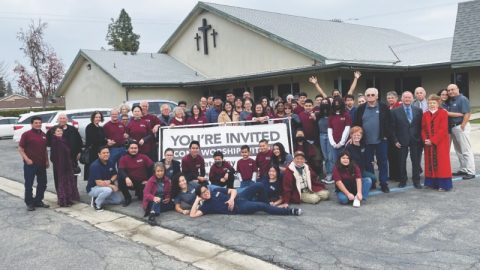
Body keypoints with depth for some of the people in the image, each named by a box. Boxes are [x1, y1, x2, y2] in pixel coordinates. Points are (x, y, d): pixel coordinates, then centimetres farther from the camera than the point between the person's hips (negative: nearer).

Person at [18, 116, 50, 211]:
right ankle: (29, 203, 13)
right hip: (30, 164, -6)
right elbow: (20, 148, -6)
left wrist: (47, 160, 14)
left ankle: (38, 201, 24)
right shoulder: (26, 134, -6)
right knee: (29, 184, 2)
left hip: (41, 164, 6)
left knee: (42, 183, 11)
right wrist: (26, 159, -16)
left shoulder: (44, 135, 10)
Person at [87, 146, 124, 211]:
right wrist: (112, 186, -23)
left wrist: (110, 181, -19)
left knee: (119, 199, -1)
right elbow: (99, 182, -28)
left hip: (107, 186, 7)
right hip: (93, 188, -7)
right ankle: (97, 203, -9)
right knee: (108, 190, -36)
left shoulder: (110, 163, -2)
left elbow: (115, 175, 4)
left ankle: (99, 199, 12)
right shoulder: (95, 165, -23)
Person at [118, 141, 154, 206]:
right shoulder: (124, 159, -4)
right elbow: (120, 170, -18)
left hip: (142, 182, 0)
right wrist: (126, 178, -37)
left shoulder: (143, 157, -4)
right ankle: (128, 198, -3)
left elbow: (152, 167, -9)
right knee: (120, 180, -29)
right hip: (130, 182, 1)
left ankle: (139, 192, 19)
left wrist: (148, 179, -14)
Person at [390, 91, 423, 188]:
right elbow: (393, 128, -1)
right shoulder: (395, 111, 1)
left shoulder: (418, 110, 7)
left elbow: (421, 126, 6)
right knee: (401, 162, 5)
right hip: (401, 140, -1)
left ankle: (416, 181, 15)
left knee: (416, 161, 5)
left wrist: (421, 139, -1)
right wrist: (395, 140, -7)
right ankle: (402, 180, 17)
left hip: (415, 140, 1)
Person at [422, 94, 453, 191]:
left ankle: (444, 184, 4)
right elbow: (423, 129, 9)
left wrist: (433, 140, -18)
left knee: (441, 163, -1)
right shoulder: (425, 114, 9)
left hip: (440, 143, -4)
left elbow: (443, 129, -13)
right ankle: (433, 183, 14)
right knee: (430, 162, 6)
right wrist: (425, 139, -8)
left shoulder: (443, 113, -6)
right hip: (429, 143, 5)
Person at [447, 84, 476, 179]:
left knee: (466, 150, -6)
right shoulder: (450, 101, 14)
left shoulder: (463, 99, -9)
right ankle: (463, 169, 23)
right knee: (458, 150, 14)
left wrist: (462, 127, -20)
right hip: (452, 127, 9)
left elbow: (467, 114, -17)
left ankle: (470, 172, -3)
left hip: (461, 126, -9)